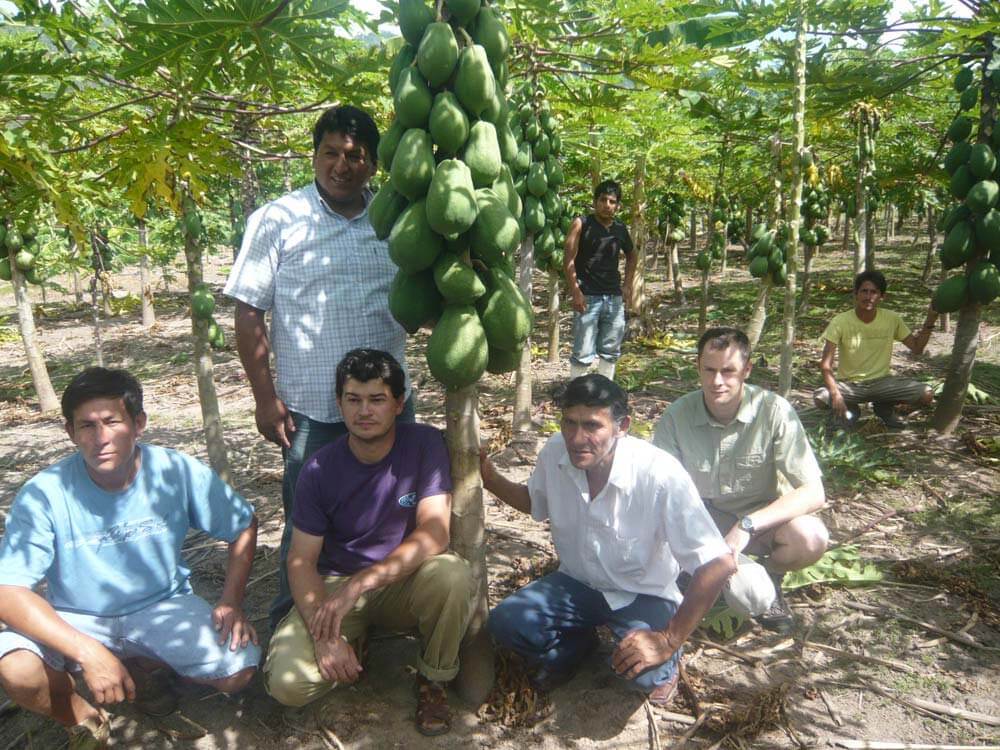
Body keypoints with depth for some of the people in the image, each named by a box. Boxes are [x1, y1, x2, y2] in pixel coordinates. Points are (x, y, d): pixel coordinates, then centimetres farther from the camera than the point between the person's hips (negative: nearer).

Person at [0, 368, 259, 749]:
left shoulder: (178, 471, -16)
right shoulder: (43, 495, -20)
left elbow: (244, 526, -3)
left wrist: (231, 600, -13)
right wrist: (89, 652, -34)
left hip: (162, 607, 1)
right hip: (75, 620, -1)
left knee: (239, 669, -20)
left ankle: (145, 667, 13)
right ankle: (81, 717, 4)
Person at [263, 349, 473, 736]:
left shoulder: (424, 444, -15)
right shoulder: (320, 469, -11)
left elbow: (434, 534, -24)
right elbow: (302, 559, -8)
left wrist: (358, 584, -32)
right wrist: (324, 634, -23)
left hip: (404, 582, 0)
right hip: (335, 585, 1)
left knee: (451, 574, -34)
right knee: (286, 682, -23)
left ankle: (432, 680, -4)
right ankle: (353, 644, 12)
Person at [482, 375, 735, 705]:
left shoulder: (660, 475, -31)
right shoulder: (555, 452, -16)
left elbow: (718, 564, -27)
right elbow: (536, 502, 8)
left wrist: (668, 641, -28)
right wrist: (490, 479, -9)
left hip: (643, 594, -4)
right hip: (578, 582, 4)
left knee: (643, 670, -31)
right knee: (505, 623, -18)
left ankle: (663, 666, 7)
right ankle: (576, 646, 13)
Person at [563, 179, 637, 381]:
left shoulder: (621, 229, 11)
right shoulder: (581, 224, -3)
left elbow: (632, 256, 28)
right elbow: (568, 259, -8)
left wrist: (627, 285, 16)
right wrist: (575, 292, -16)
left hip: (614, 297, 5)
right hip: (587, 297, -5)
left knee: (610, 351, 11)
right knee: (583, 353, -6)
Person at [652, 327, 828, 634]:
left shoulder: (775, 411, -19)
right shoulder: (677, 416, -15)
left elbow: (813, 493, -23)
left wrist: (747, 525, -35)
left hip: (760, 517, 0)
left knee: (811, 538, -30)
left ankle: (767, 576, 5)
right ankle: (761, 591, -4)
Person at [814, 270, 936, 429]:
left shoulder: (892, 319, -6)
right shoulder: (840, 322, -15)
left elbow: (917, 348, 3)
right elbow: (825, 364, -19)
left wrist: (929, 323, -13)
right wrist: (836, 394, -32)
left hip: (882, 381, 2)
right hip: (849, 383, -2)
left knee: (926, 395, -20)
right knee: (820, 398, -32)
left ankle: (885, 407, 11)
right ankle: (849, 409, 5)